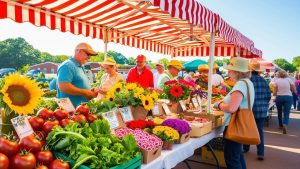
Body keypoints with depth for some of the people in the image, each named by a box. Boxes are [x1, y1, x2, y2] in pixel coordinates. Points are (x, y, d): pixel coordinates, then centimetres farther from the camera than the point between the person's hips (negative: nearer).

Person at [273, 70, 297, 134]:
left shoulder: (276, 81, -1)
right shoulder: (289, 79, 1)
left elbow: (275, 92, -4)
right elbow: (294, 90, 1)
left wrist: (274, 94, 16)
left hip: (279, 97, 0)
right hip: (288, 97, 0)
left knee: (279, 112, 19)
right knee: (286, 113, -2)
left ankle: (281, 125, 31)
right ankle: (285, 124, -26)